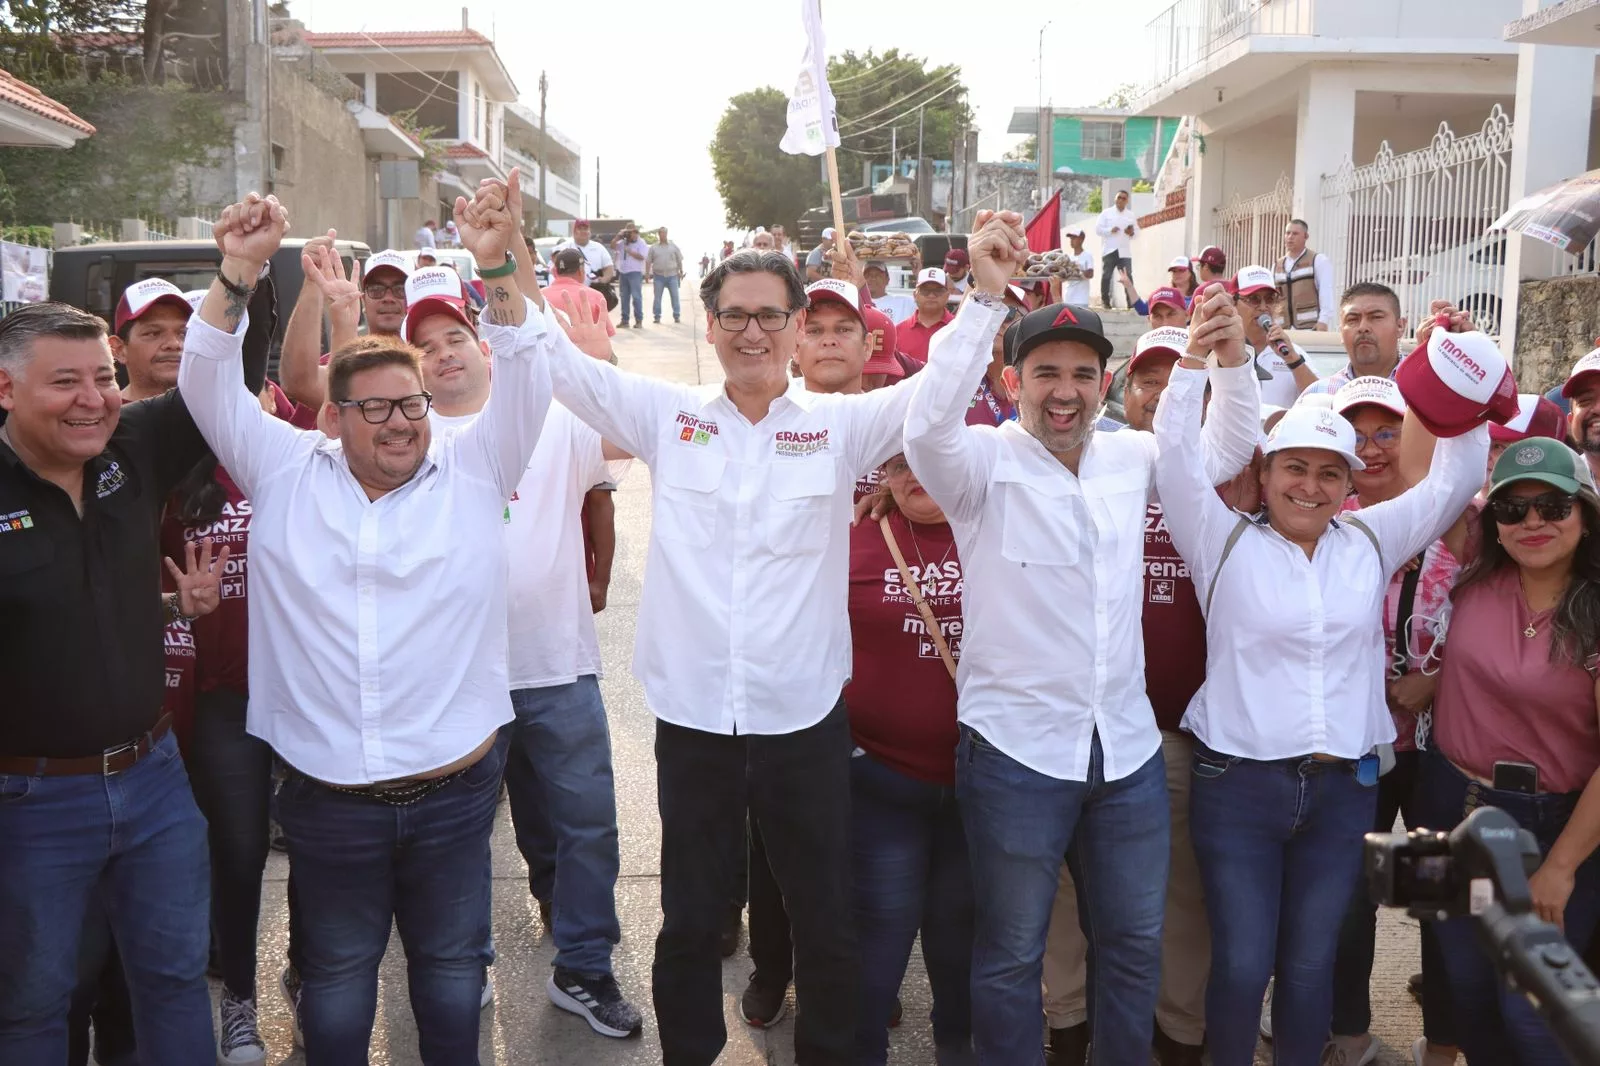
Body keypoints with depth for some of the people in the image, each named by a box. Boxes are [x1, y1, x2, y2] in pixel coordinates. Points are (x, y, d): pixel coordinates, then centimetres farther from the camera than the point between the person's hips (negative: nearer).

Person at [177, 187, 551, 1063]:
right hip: (326, 796, 0)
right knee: (336, 980, 18)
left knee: (452, 971, 18)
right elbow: (209, 385, -3)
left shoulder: (472, 471, 0)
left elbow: (524, 376, -9)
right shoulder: (286, 473, 1)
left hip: (454, 789, 0)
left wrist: (495, 270, -24)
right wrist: (238, 272, -16)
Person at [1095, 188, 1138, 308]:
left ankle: (1131, 301, -6)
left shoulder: (1131, 215, 14)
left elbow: (1137, 230, 16)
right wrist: (1110, 230, -17)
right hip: (1109, 250, -2)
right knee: (1106, 276, 2)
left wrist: (1132, 232, -7)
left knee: (1128, 276, -5)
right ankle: (1105, 301, 10)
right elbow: (1098, 228, -2)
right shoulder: (1106, 213, 5)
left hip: (1125, 251, 2)